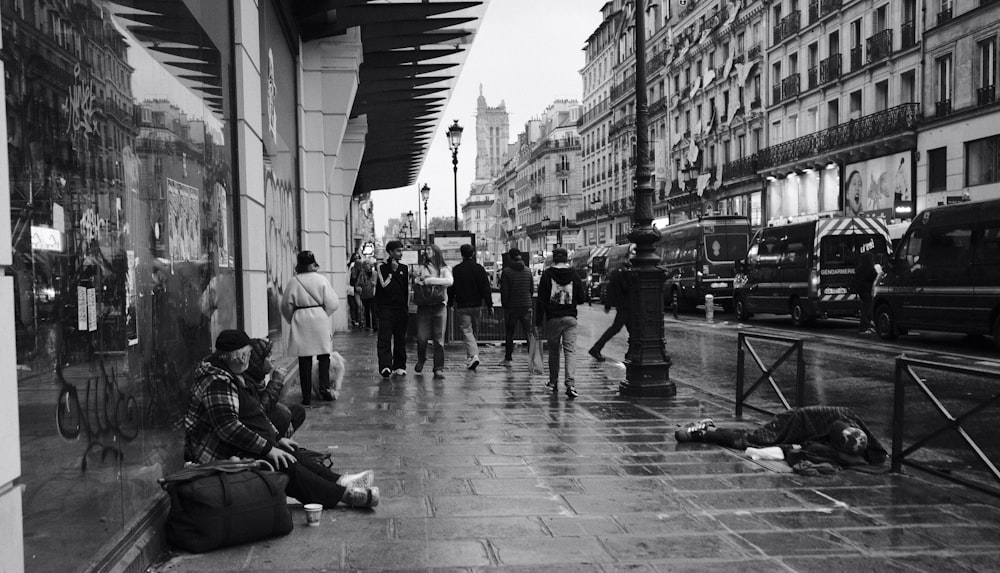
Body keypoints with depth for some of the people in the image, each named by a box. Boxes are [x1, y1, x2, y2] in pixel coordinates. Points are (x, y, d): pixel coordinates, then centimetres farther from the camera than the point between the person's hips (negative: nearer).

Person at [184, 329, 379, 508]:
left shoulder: (236, 376, 14)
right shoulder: (217, 382, -21)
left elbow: (257, 413, 23)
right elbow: (228, 427, -28)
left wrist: (278, 438, 13)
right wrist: (267, 448, -25)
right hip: (220, 454, -11)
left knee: (294, 454, 1)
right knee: (283, 466, -20)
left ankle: (339, 482, -5)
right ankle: (342, 494, -21)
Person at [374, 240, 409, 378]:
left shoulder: (404, 268, 13)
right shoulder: (381, 267, 1)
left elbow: (406, 288, 15)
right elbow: (383, 285, -11)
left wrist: (407, 306, 11)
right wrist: (393, 271, -6)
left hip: (401, 307, 4)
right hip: (385, 306, -4)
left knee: (400, 338, 7)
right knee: (384, 337, -12)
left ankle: (399, 366, 15)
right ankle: (385, 366, -19)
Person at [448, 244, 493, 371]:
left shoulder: (456, 270, -4)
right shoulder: (479, 268, -1)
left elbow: (451, 288, 2)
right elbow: (486, 288, -3)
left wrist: (450, 303, 14)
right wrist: (489, 305, 1)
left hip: (462, 306, -2)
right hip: (476, 305, 2)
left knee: (466, 330, -4)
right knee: (473, 330, 17)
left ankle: (473, 355, -23)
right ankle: (470, 356, 24)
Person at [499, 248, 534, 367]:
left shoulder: (506, 271, -9)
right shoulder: (528, 271, 4)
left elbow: (504, 290, -10)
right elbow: (532, 289, 8)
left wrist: (504, 304, 1)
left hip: (511, 307, -3)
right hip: (526, 306, 3)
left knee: (509, 333, 8)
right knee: (528, 331, 5)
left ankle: (508, 359, 14)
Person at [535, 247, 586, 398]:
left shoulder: (547, 274, -3)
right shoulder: (574, 275, 0)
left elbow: (541, 299, -3)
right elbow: (582, 299, 4)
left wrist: (538, 320, 1)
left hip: (552, 318, 0)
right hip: (570, 318, 0)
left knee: (553, 350, 14)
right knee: (570, 350, -3)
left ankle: (553, 382, 24)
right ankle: (571, 384, -17)